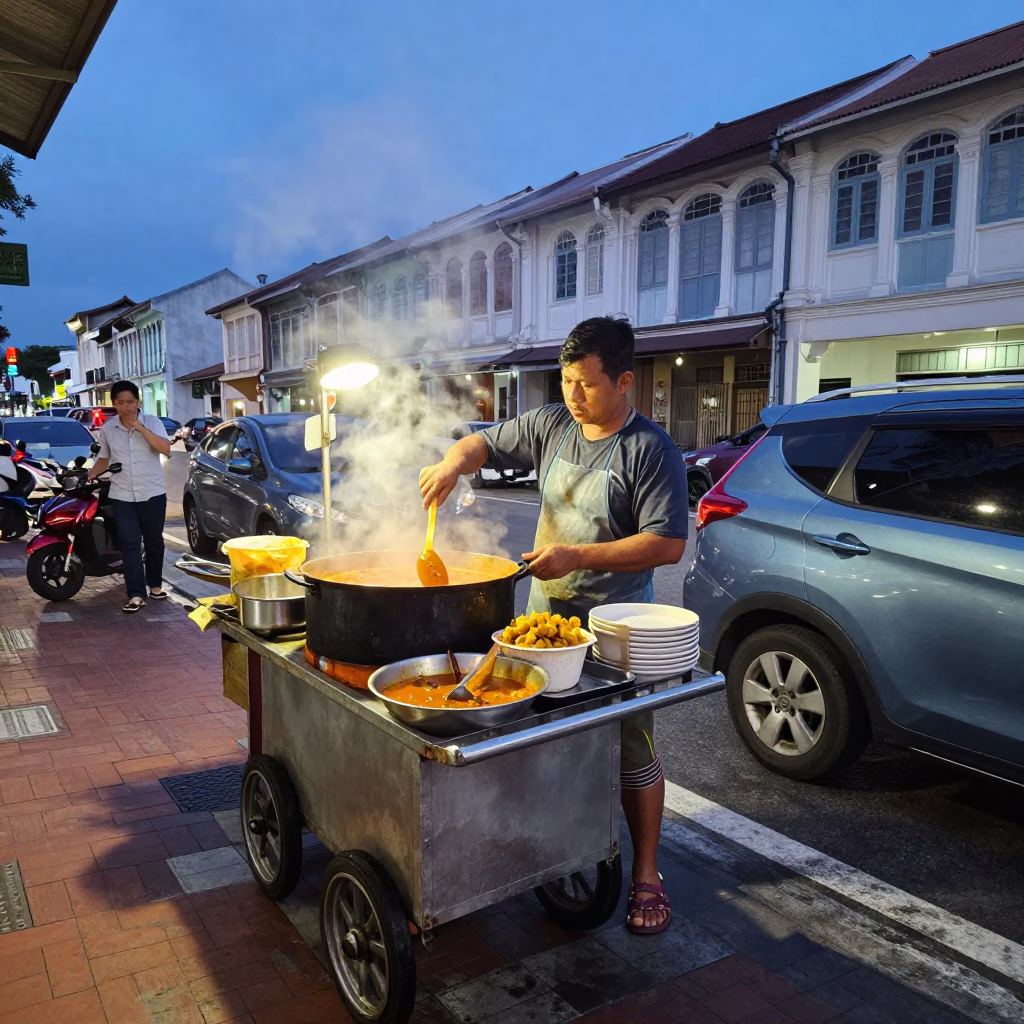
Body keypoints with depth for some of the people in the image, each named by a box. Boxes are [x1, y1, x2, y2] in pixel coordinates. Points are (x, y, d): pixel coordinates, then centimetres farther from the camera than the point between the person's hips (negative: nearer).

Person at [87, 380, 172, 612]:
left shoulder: (152, 422, -5)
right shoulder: (107, 429, 5)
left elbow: (165, 449, -21)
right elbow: (104, 459, 17)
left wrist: (140, 427, -24)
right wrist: (89, 475, -1)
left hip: (152, 494, -1)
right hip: (122, 496, 1)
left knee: (154, 542, 12)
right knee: (130, 545, -5)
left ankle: (155, 585, 29)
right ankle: (136, 595, -7)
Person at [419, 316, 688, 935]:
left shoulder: (651, 449, -14)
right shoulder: (550, 426, 4)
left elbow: (669, 544, -19)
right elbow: (486, 443, 15)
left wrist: (578, 555, -23)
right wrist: (455, 462, -9)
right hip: (545, 619, 6)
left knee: (634, 755, 5)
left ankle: (646, 876, 22)